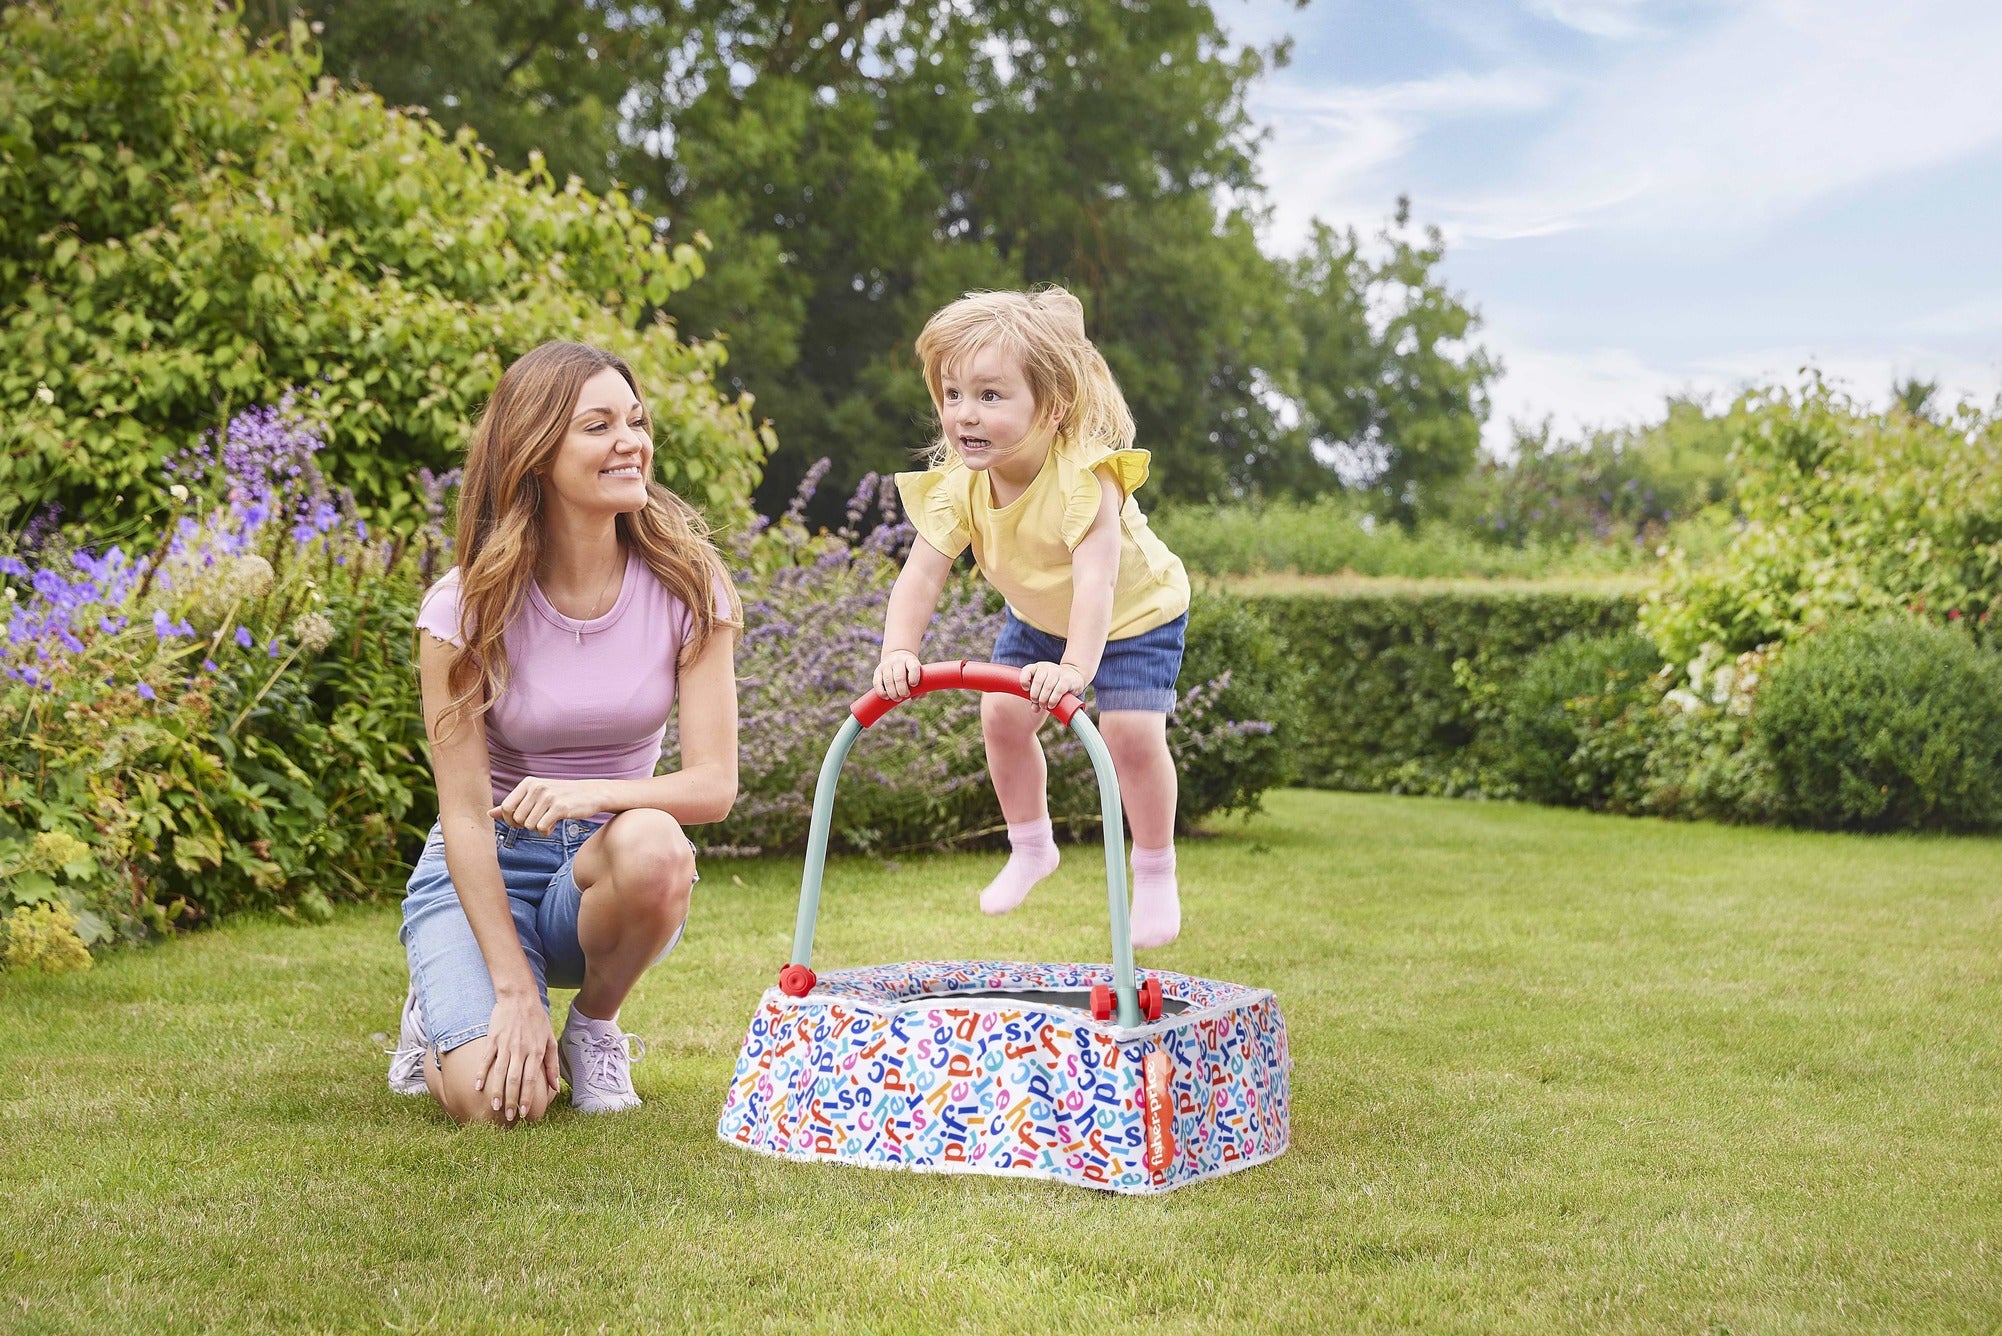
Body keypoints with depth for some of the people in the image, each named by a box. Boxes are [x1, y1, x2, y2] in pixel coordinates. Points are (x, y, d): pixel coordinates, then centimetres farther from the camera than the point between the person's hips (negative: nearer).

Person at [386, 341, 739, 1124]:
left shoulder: (684, 587, -8)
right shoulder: (468, 608, -13)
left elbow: (714, 784, -13)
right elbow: (465, 814, -14)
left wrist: (592, 794, -33)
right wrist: (516, 992, -21)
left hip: (606, 875, 2)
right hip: (487, 871, -2)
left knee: (653, 845, -36)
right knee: (497, 1099, -27)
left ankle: (595, 1022, -4)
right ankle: (446, 1013, 12)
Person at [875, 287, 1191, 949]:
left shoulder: (1085, 476, -40)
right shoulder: (958, 484, -24)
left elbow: (1095, 578, -51)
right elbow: (921, 575, -29)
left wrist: (1076, 665, -65)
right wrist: (898, 651, -46)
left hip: (1135, 614, -5)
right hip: (1038, 617, 5)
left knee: (1131, 732, -17)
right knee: (1003, 715, -2)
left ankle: (1155, 874, 4)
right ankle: (1030, 848, 24)